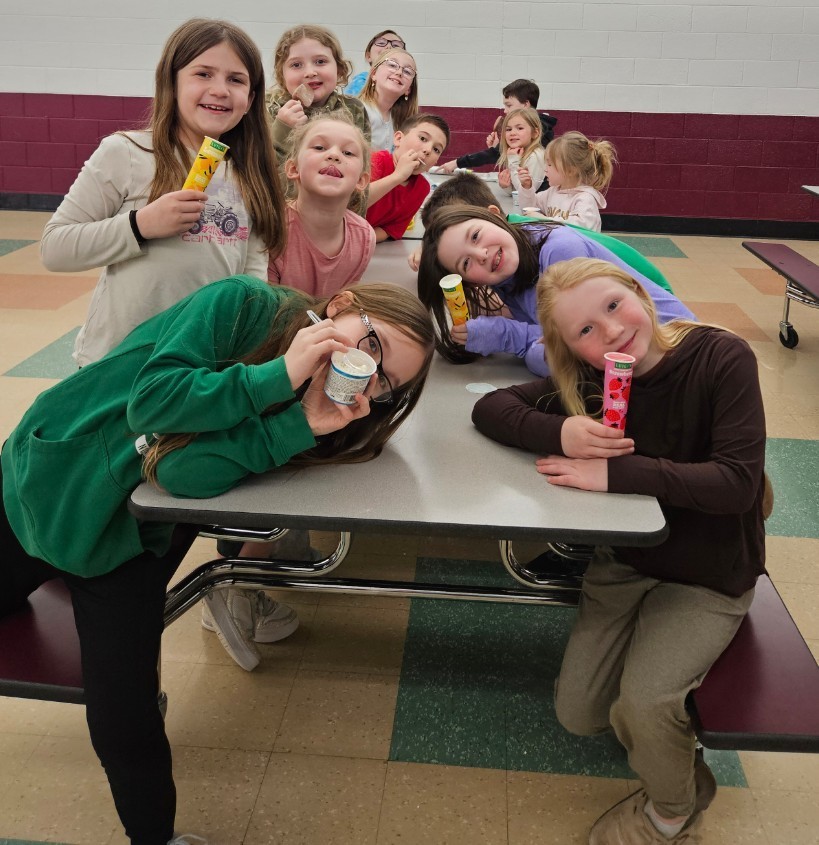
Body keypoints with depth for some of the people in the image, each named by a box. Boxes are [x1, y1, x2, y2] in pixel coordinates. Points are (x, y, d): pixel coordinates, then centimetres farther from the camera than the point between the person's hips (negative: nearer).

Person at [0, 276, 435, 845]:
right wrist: (280, 375, -33)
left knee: (124, 725, -9)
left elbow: (189, 474, -27)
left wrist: (303, 421, -35)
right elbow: (148, 401, -28)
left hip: (122, 541, 1)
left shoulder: (301, 413, -13)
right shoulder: (244, 305, -19)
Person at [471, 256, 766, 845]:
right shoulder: (587, 382, -9)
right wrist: (560, 433, -29)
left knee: (644, 702, -21)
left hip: (709, 576, -4)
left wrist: (615, 473, -32)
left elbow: (738, 482, -27)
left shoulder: (721, 358, -20)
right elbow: (489, 408, -9)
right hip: (623, 563, 4)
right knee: (579, 715, 2)